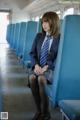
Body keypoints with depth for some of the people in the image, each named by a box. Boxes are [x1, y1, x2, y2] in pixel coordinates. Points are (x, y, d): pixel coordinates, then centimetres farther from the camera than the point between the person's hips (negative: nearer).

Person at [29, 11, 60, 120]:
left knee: (41, 78, -35)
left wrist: (46, 67, -22)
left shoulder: (60, 38, -4)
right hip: (38, 67, 4)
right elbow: (32, 53, 9)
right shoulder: (39, 36, 12)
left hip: (52, 69, -4)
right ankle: (39, 110, -17)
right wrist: (36, 65, -10)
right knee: (32, 77, -29)